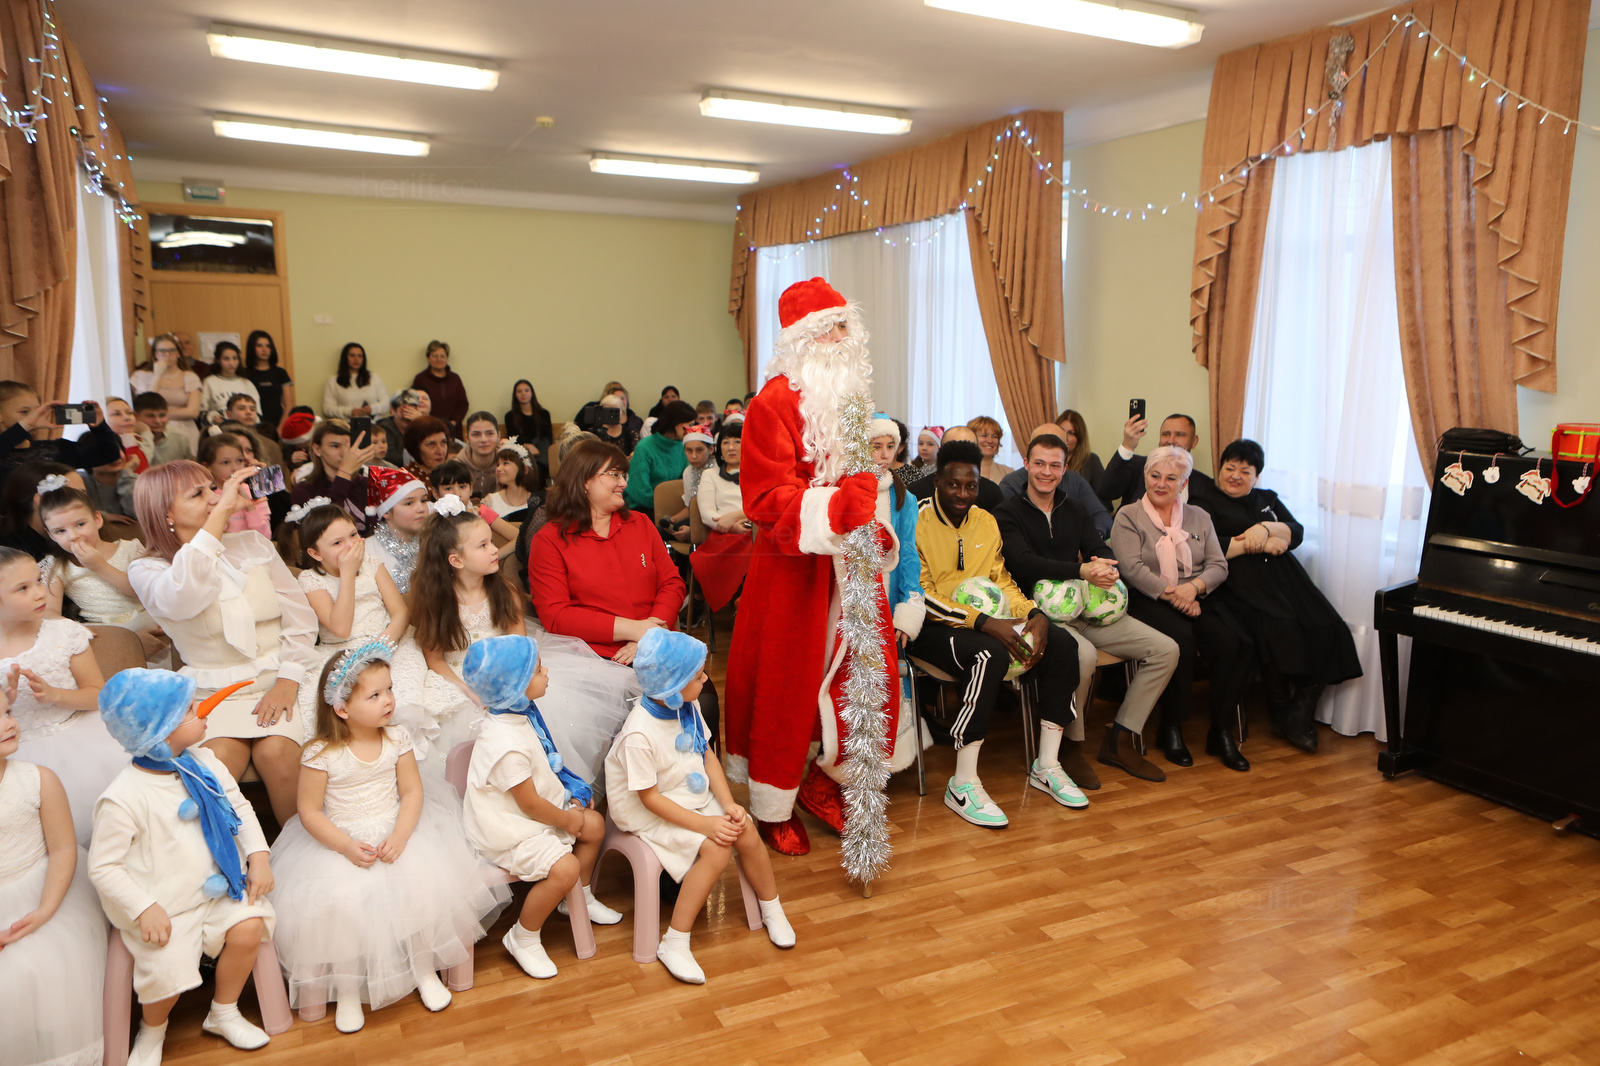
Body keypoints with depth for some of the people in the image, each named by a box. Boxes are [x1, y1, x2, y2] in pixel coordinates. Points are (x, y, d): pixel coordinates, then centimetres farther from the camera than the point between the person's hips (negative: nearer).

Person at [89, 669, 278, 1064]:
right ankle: (153, 1029, 20)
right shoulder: (123, 799, -19)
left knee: (249, 928, -13)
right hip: (164, 907, -5)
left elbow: (240, 807, 8)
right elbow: (102, 866, -14)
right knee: (169, 968, -19)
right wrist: (144, 910, -20)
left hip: (216, 888, 5)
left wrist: (259, 855, -3)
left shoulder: (203, 763, -1)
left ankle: (223, 1013, 15)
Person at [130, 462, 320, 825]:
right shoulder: (147, 570, 2)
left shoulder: (254, 544, 13)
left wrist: (288, 680, -7)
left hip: (279, 682, 1)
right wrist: (220, 512, -23)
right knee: (217, 762, -29)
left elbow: (300, 615, 9)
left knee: (277, 753, -26)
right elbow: (181, 599, -25)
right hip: (214, 691, -1)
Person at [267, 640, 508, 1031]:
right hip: (339, 844, -2)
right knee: (339, 904, -24)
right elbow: (309, 812, -10)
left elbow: (412, 792, -3)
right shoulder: (320, 754, -14)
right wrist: (347, 846, -19)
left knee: (426, 883, -18)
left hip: (395, 832, 2)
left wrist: (399, 837, -18)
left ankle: (426, 971, 7)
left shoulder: (396, 739, -4)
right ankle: (347, 989, 3)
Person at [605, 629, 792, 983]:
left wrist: (729, 805, -9)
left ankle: (772, 910, 14)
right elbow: (650, 797, -24)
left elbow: (708, 755, 3)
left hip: (695, 798, 7)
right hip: (651, 814, -7)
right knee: (716, 848, -25)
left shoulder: (688, 707, -5)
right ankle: (674, 943, -14)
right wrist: (706, 824, -25)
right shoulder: (638, 734, -29)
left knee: (746, 830, -11)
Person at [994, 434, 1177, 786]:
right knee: (1083, 654, -36)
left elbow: (1102, 550, 8)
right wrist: (1082, 571, -27)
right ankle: (1070, 746, -12)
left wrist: (1107, 568, -18)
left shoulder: (1075, 511, 20)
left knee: (1165, 649, -4)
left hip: (1085, 609, 7)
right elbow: (1025, 563, -16)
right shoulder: (1008, 514, 0)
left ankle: (1121, 740, 4)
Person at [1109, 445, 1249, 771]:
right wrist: (1171, 595, -18)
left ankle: (1221, 731, -10)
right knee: (1181, 639, -34)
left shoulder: (1199, 517, 19)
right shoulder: (1128, 517, 6)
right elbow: (1133, 568, -8)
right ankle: (1171, 729, -15)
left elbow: (1219, 565, 8)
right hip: (1149, 601, -4)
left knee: (1232, 642, -24)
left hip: (1195, 600, 4)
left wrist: (1194, 587, -13)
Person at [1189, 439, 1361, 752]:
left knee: (1326, 628, -18)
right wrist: (1260, 545, -5)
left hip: (1280, 574, 6)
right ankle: (1282, 712, -11)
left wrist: (1265, 528, -10)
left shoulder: (1266, 499, 26)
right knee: (1281, 628, -30)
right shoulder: (1203, 501, 9)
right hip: (1240, 582, -6)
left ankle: (1301, 712, -8)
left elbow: (1297, 532, 11)